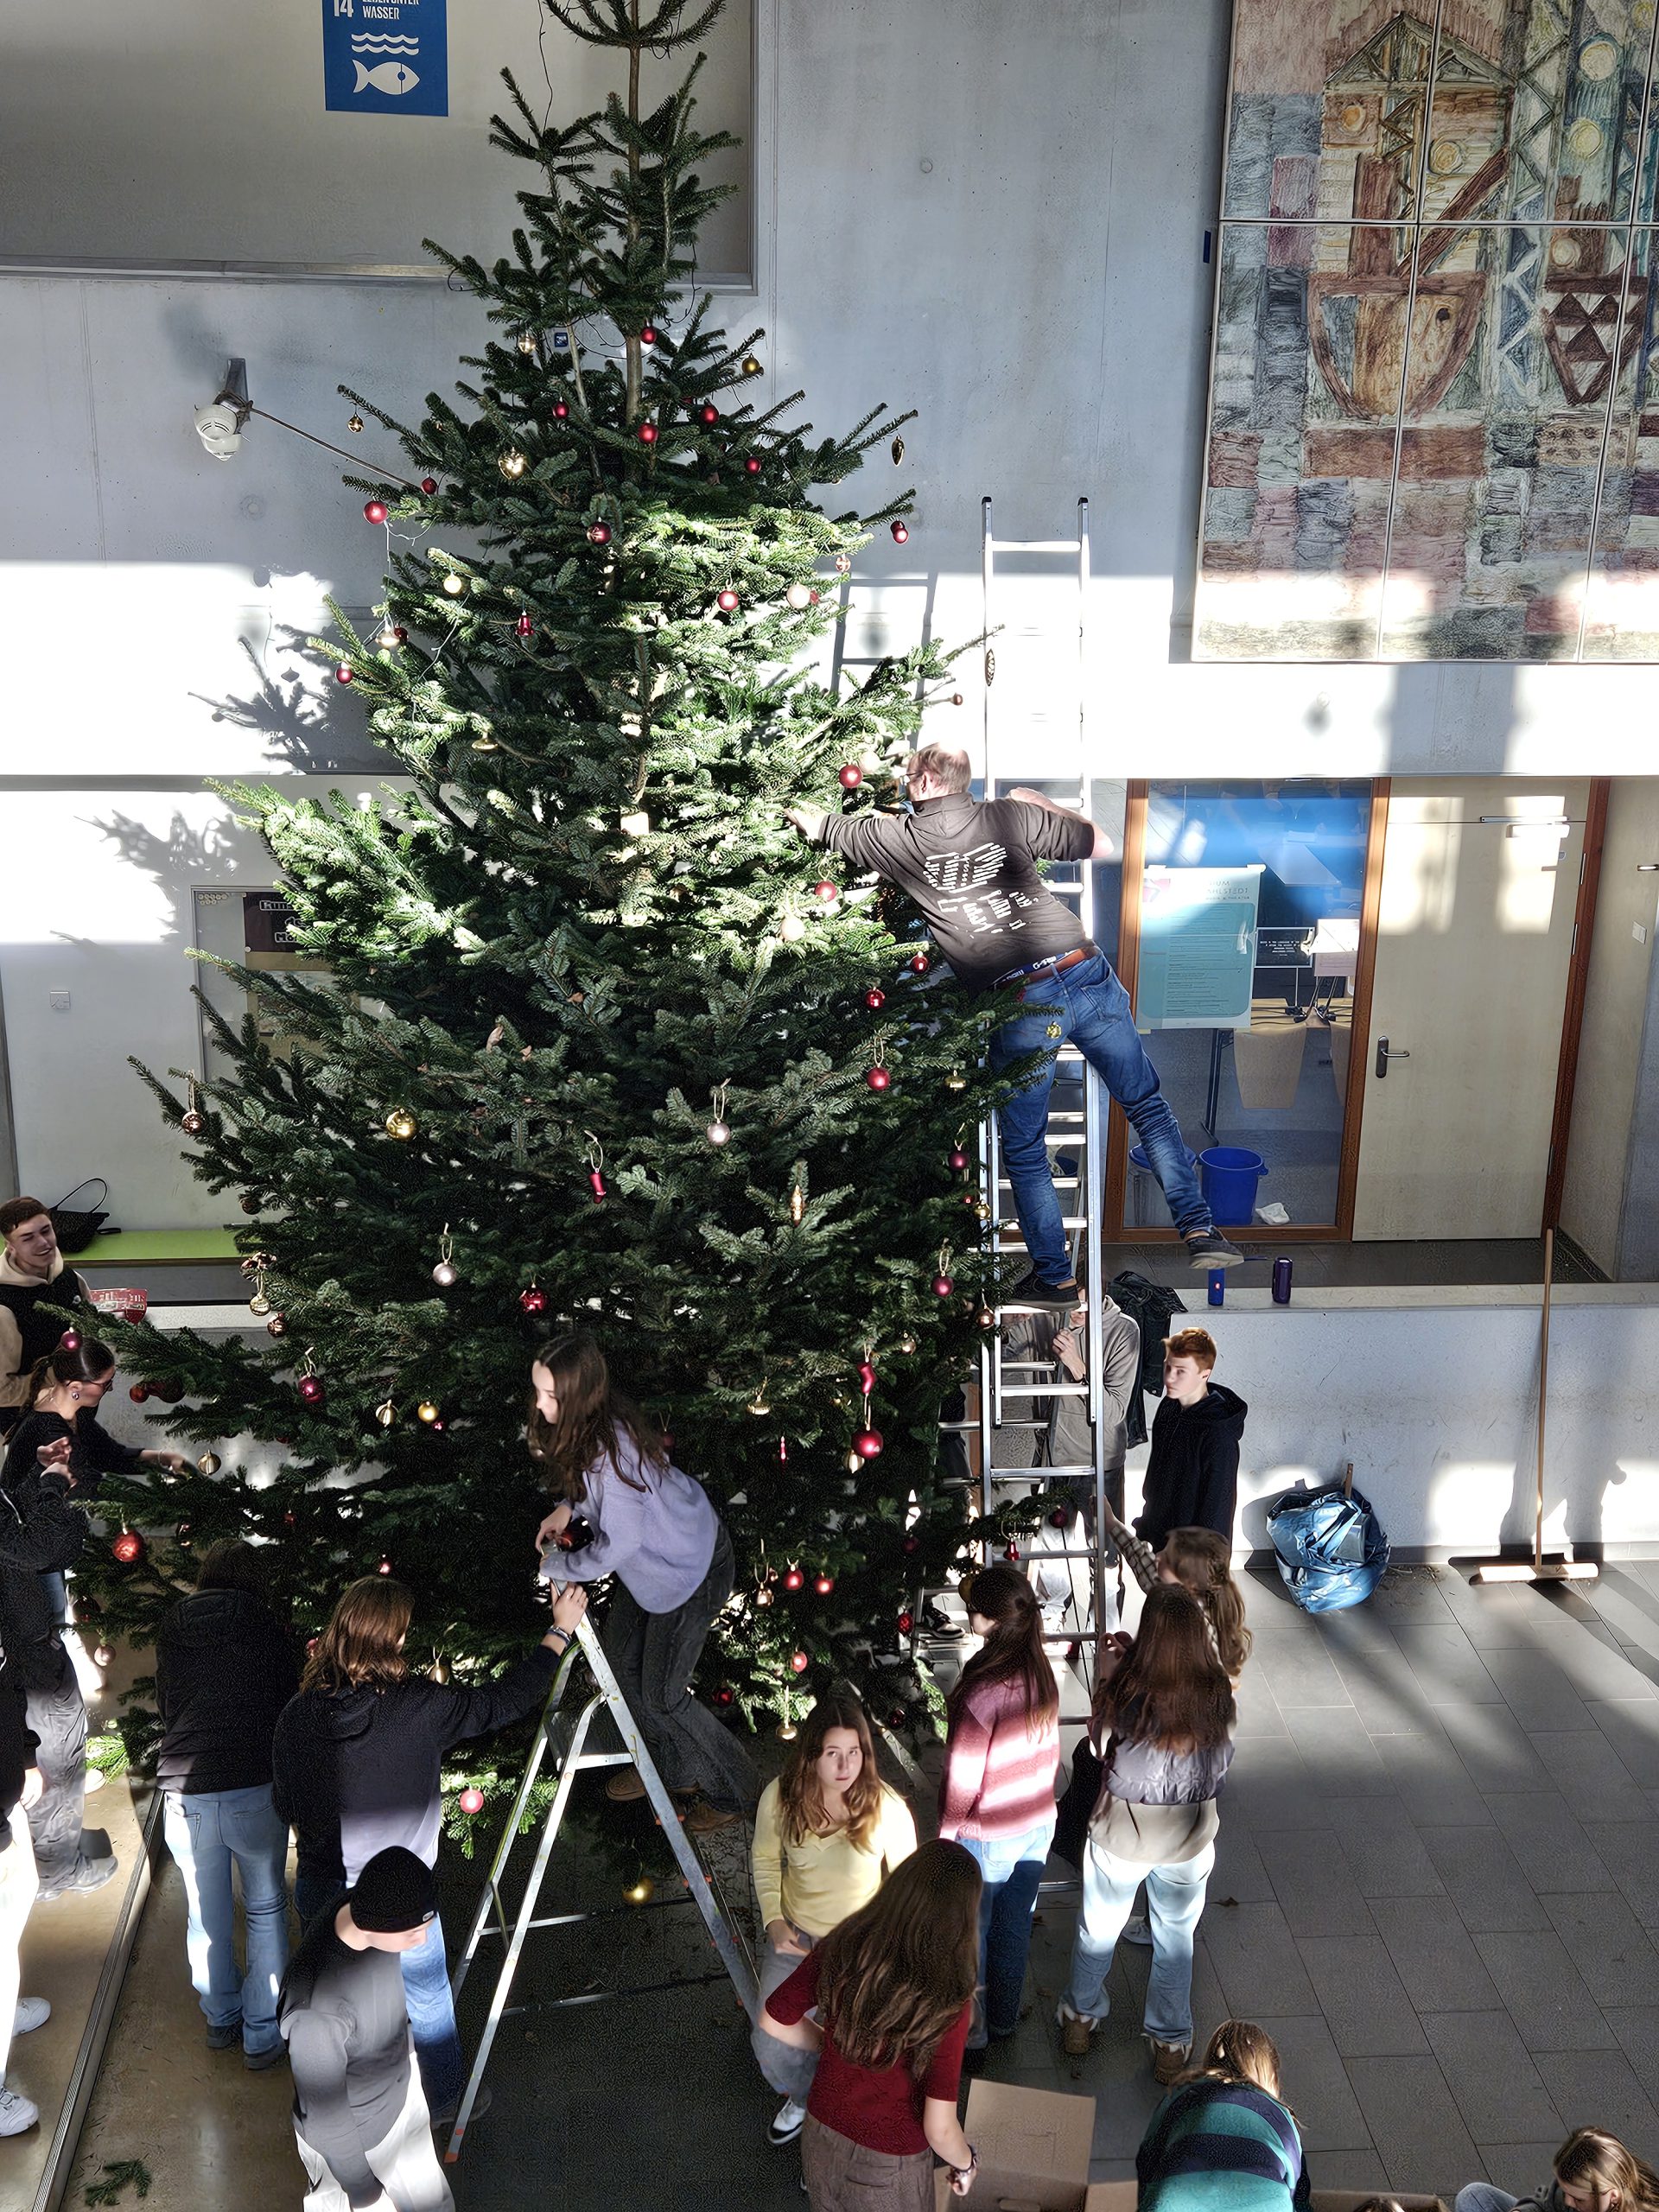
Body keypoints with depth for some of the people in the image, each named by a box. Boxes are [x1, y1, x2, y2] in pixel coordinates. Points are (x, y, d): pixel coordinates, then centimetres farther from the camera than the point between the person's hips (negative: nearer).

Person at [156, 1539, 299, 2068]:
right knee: (265, 1909, 14)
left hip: (185, 1792, 3)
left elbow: (165, 1706, 17)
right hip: (254, 1789, -2)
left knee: (206, 1915, 19)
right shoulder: (262, 1624, -1)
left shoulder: (172, 1627, 7)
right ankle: (262, 2035, 19)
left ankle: (221, 2020, 36)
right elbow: (289, 1702, 5)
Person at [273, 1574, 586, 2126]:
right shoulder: (419, 1709, -23)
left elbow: (284, 1807, -1)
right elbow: (506, 1700, -11)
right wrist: (561, 1631, 0)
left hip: (320, 1893, 3)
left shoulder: (296, 1717, -15)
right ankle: (445, 2102, 44)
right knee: (429, 2003, 23)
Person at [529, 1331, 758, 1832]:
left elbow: (616, 1545, -30)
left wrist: (557, 1565, -15)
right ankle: (673, 1768, 39)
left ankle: (734, 1791, 22)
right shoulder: (589, 1422, -9)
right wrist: (568, 1507, -3)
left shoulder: (612, 1449, -37)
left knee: (661, 1695, 1)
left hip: (691, 1567, -9)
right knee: (621, 1661, 17)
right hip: (656, 1555, 9)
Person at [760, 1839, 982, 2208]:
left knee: (830, 2205, 31)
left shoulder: (840, 1948, -21)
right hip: (889, 2164, -3)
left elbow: (774, 2021, -6)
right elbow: (939, 2128, -25)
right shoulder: (947, 2004, -32)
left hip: (821, 2138, 3)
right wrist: (966, 2163, -4)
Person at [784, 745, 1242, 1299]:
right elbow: (1103, 846, 15)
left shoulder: (896, 840, 5)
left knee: (1024, 1152, 15)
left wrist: (795, 809, 43)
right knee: (1147, 1106, 17)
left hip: (1018, 1007, -2)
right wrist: (1041, 802, 27)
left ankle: (1055, 1276, 23)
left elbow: (815, 824, 20)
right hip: (1084, 973, 2)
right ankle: (1200, 1231, 15)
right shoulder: (1011, 815, 8)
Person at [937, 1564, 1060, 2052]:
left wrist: (947, 1831, -6)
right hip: (1037, 1824, 6)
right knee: (1015, 1926, 23)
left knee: (971, 1931, 17)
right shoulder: (1042, 1673, -10)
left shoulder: (982, 1688, -31)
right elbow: (1049, 1750, 4)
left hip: (986, 1837, -6)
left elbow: (963, 1775, -21)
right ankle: (1004, 2021, 41)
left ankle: (969, 2025, 35)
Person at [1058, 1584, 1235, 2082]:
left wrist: (1106, 1676, 0)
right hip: (1189, 1842, 2)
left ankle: (1081, 2017, 46)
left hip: (1120, 1840, -2)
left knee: (1098, 1933, 24)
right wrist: (1134, 1665, 1)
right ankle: (1171, 2044, 41)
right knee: (1176, 1942, 24)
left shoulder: (1127, 1693, -30)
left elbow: (1101, 1744, -9)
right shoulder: (1218, 1695, -22)